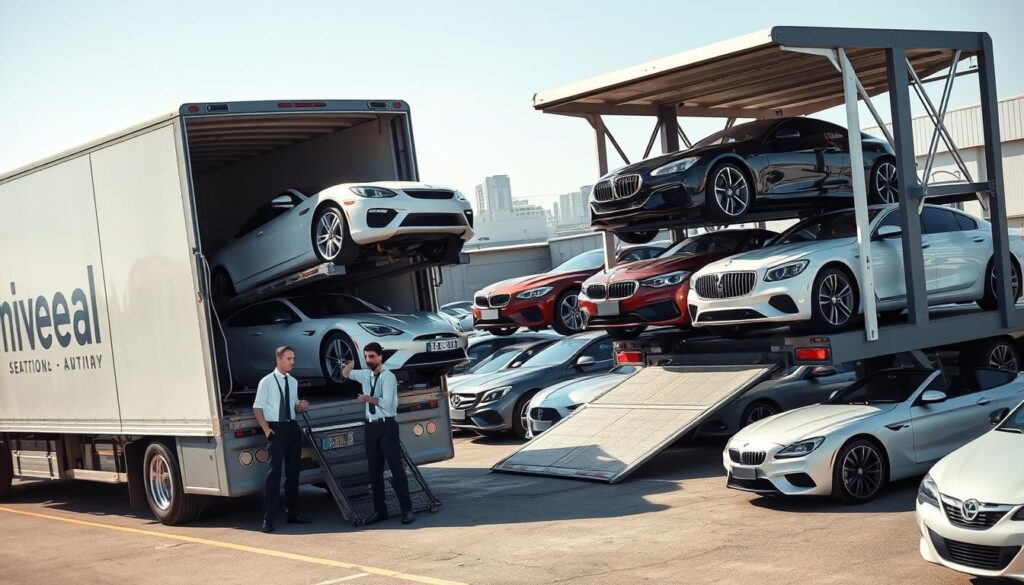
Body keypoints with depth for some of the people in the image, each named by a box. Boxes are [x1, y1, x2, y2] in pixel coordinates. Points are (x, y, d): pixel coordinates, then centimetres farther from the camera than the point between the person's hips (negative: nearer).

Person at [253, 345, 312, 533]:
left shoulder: (293, 382, 11)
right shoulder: (266, 382, -6)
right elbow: (257, 408, -5)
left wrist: (301, 407, -4)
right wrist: (266, 429, -13)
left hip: (292, 427, 6)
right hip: (275, 428, -6)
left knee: (293, 471, 11)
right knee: (275, 472, -10)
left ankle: (293, 514, 22)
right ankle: (268, 519, -7)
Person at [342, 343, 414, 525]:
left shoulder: (388, 377, -11)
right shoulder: (366, 375, 10)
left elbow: (387, 403, -20)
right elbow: (346, 373, 27)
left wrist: (368, 399, -9)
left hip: (387, 425, -7)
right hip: (371, 426, 7)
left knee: (396, 468, -5)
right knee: (374, 470, 11)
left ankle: (406, 509, -1)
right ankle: (380, 510, 19)